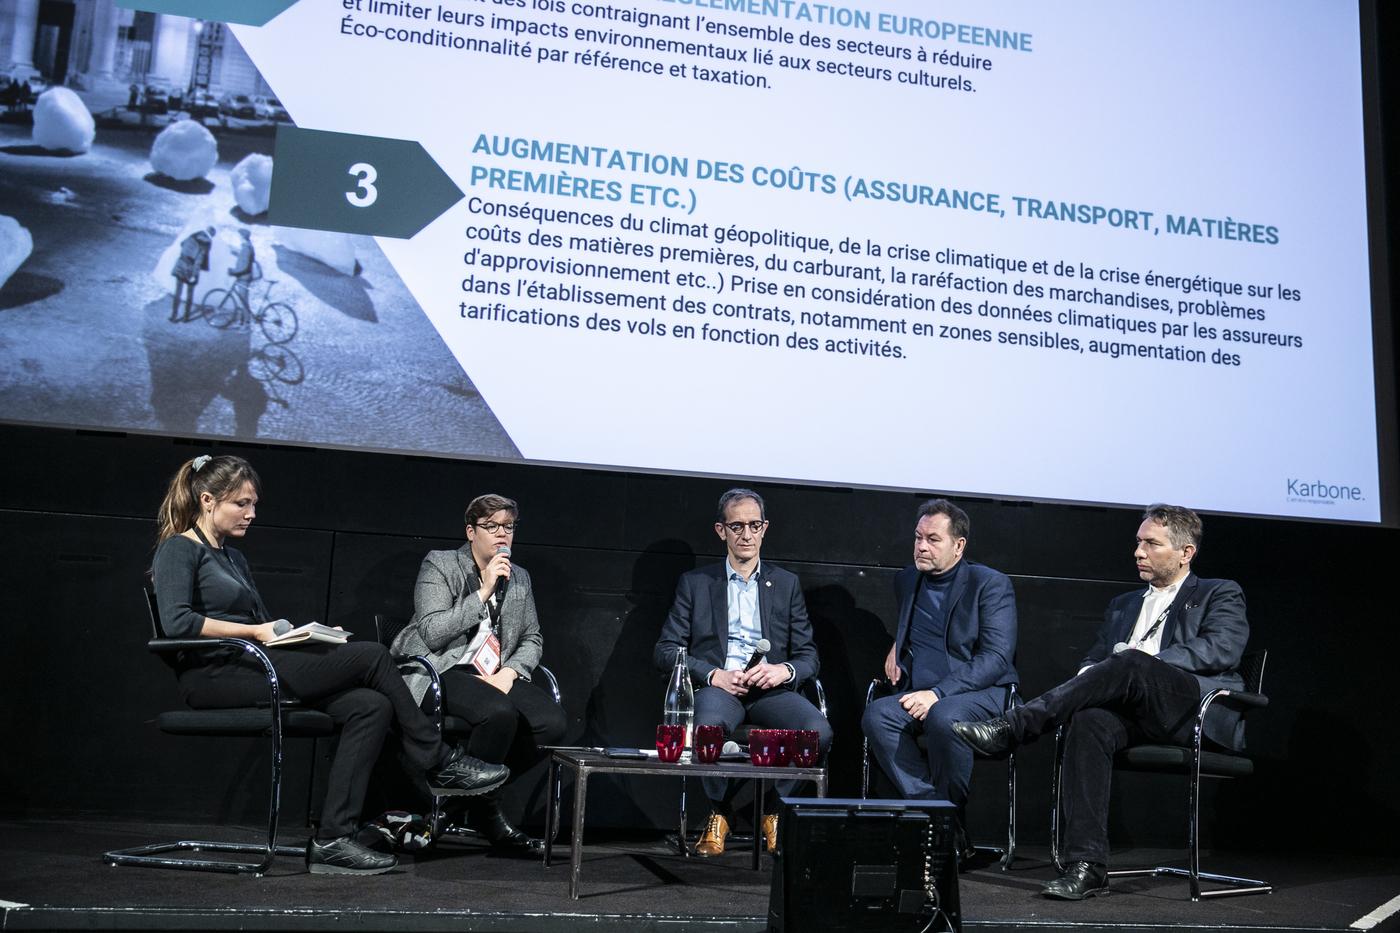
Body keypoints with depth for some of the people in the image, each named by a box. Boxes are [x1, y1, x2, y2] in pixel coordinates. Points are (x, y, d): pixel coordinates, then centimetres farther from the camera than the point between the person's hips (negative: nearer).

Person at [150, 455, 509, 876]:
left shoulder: (233, 558, 26)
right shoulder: (178, 549, -1)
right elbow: (177, 622, -17)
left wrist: (303, 633, 3)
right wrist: (255, 631, -16)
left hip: (253, 668, 9)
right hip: (213, 675, -9)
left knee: (371, 706, -16)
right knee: (369, 655, -19)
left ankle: (332, 841, -21)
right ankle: (440, 763, -5)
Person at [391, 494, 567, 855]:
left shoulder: (519, 578, 17)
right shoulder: (439, 565, 1)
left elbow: (532, 640, 16)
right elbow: (432, 633, -11)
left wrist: (509, 672, -5)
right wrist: (483, 593, -13)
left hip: (498, 676, 6)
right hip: (446, 671, -5)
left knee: (553, 722, -23)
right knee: (500, 713, -35)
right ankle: (485, 812, -12)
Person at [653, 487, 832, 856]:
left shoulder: (786, 584, 20)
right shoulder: (695, 583, 14)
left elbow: (809, 655, 14)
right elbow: (665, 650, 6)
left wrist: (785, 670, -10)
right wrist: (713, 675, -11)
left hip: (770, 689, 2)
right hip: (717, 687, -1)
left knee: (818, 730, -30)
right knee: (709, 725, -38)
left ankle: (773, 812, -3)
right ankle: (720, 813, -8)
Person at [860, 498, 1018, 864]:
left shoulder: (990, 584, -2)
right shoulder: (907, 580, 17)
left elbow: (996, 658, -13)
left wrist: (937, 692, -22)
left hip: (980, 693, -5)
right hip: (918, 695, 5)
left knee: (943, 717, -38)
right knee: (876, 716, -27)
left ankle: (953, 821, -18)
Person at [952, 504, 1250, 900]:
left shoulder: (1220, 595, 13)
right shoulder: (1123, 605, 29)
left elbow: (1223, 649, -7)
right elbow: (1093, 660, 22)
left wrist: (1147, 661, -16)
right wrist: (1090, 676, -4)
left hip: (1204, 711, -4)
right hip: (1138, 714, 4)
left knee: (1132, 664, -34)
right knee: (1090, 721, -33)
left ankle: (1010, 728, -36)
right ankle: (1086, 866, -37)